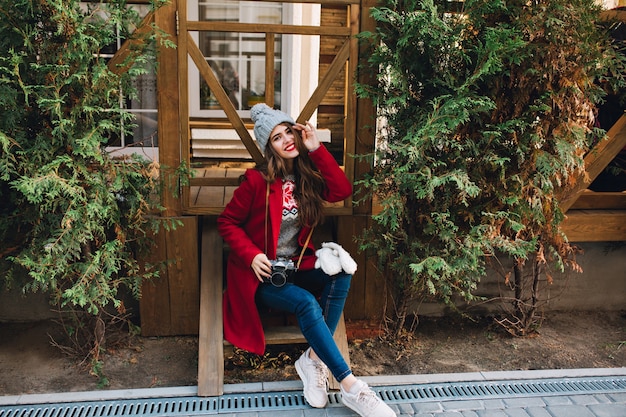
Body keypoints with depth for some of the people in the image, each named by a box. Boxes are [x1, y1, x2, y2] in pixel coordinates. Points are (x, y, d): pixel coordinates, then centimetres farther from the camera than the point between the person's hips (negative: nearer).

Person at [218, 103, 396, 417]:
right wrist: (252, 255, -19)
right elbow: (227, 222, -5)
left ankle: (313, 359, -20)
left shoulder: (307, 175, 3)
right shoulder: (257, 180, -11)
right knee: (306, 304, -32)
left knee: (341, 275, -25)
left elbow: (343, 190, -13)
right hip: (262, 274, -5)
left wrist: (316, 149, -14)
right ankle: (350, 388, -25)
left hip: (296, 267, 5)